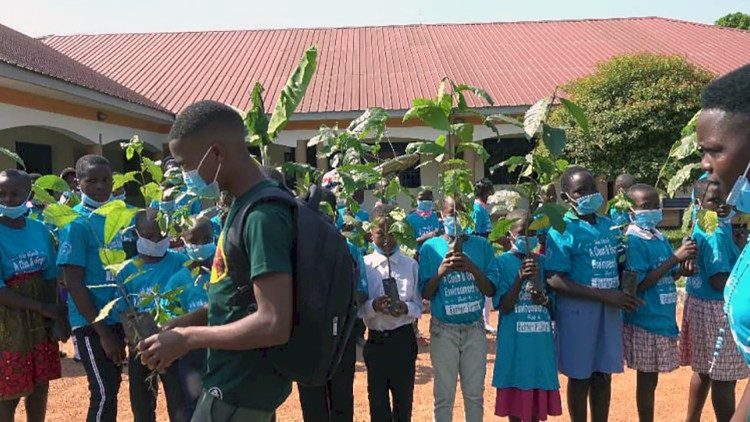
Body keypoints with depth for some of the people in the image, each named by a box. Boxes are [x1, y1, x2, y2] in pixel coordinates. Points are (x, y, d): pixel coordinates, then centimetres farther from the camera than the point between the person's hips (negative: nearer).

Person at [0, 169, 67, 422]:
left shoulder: (39, 230, 0)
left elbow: (50, 276, 3)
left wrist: (54, 315, -10)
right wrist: (45, 308, -17)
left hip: (40, 321, 5)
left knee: (40, 385, 15)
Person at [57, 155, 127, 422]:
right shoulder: (76, 223, -15)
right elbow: (73, 284, -16)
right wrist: (103, 332, -16)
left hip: (116, 316, 6)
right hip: (91, 322, -6)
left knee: (113, 386, 16)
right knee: (103, 393, -1)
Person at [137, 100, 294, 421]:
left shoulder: (263, 215, -25)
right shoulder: (246, 205, 5)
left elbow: (274, 324, -28)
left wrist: (188, 338, -19)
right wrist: (184, 323, 5)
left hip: (240, 390, -9)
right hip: (241, 380, 9)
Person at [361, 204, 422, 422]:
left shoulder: (411, 265, 0)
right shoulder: (363, 265, -3)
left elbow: (419, 306, 1)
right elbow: (357, 306, -5)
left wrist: (406, 308, -19)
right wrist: (373, 306, -24)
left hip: (404, 339, 1)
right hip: (376, 340, 0)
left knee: (404, 398, 14)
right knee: (377, 399, 11)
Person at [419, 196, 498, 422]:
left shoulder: (482, 245, -1)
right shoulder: (430, 247, -4)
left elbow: (490, 290, -4)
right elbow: (426, 294, -4)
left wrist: (472, 268, -21)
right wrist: (440, 272, -22)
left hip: (475, 328, 1)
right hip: (443, 330, -1)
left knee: (474, 394, 13)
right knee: (444, 396, 9)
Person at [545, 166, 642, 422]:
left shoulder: (609, 225, 9)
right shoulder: (562, 230, -12)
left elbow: (619, 263, 21)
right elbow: (555, 281, -19)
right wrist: (604, 295, -21)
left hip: (610, 309, 6)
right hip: (578, 310, -6)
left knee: (603, 375, 15)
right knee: (580, 377, 7)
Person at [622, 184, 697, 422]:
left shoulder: (660, 238, 9)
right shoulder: (633, 240, -15)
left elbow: (670, 277, 15)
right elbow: (638, 285, -20)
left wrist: (684, 261, -5)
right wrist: (675, 257, -19)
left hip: (663, 318, 7)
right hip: (645, 321, -7)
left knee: (651, 378, 16)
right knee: (647, 378, 2)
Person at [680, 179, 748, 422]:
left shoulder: (701, 227, 9)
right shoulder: (716, 233, -20)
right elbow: (720, 281, -25)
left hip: (703, 305, 10)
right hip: (717, 310, -10)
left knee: (705, 371, 18)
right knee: (724, 377, 1)